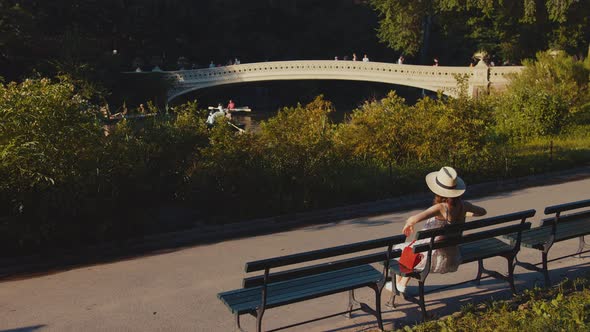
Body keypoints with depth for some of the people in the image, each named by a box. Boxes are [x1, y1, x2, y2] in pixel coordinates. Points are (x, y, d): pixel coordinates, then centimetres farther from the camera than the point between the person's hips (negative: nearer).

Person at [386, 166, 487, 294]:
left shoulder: (441, 208, -28)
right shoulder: (462, 205, -9)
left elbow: (413, 219, -43)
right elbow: (482, 211, 11)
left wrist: (408, 224, -20)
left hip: (435, 257, -6)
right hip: (452, 256, 7)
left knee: (401, 249, 22)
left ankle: (397, 283, 45)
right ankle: (402, 284, 44)